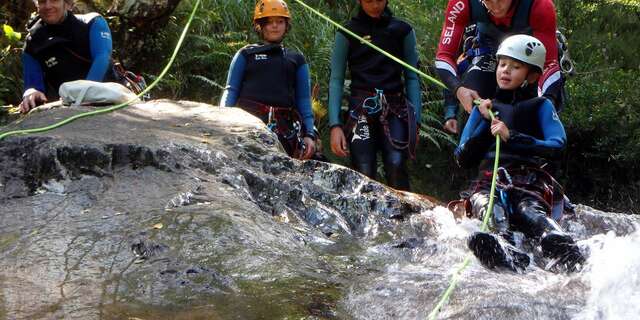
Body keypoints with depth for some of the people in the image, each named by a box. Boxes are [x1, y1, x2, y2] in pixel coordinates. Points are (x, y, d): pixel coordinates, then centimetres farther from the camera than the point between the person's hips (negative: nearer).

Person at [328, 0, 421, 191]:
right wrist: (335, 125, -6)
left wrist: (415, 121, 0)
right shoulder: (347, 33, 8)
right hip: (361, 110, -1)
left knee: (396, 166, -22)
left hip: (395, 110, 1)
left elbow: (412, 77, 11)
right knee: (364, 175, -12)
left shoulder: (402, 30, 11)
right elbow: (336, 80, 5)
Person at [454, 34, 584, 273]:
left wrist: (512, 137, -12)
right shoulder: (484, 109, 26)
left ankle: (565, 252, -68)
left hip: (531, 182, -2)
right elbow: (463, 160, 18)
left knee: (529, 211, -38)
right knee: (491, 211, -36)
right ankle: (510, 254, -68)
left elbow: (557, 146, -4)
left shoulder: (540, 106, 16)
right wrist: (485, 123, 7)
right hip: (490, 181, 2)